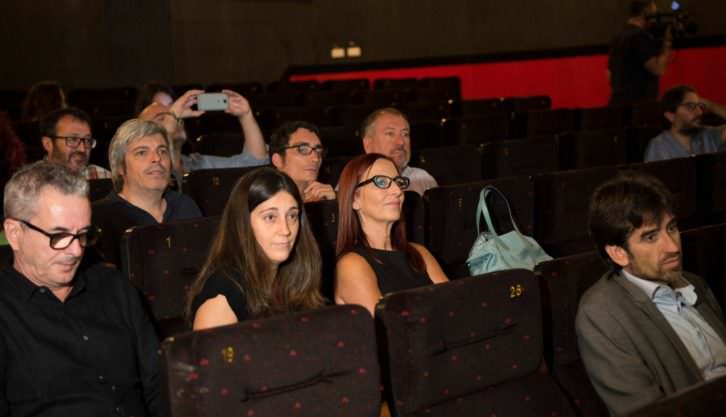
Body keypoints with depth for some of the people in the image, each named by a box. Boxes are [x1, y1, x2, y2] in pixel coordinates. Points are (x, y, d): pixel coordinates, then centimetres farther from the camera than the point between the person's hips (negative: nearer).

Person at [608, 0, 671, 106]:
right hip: (640, 103, -9)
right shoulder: (641, 36, -12)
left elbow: (610, 76, 18)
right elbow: (658, 69, -14)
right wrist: (666, 41, -4)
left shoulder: (618, 39, 14)